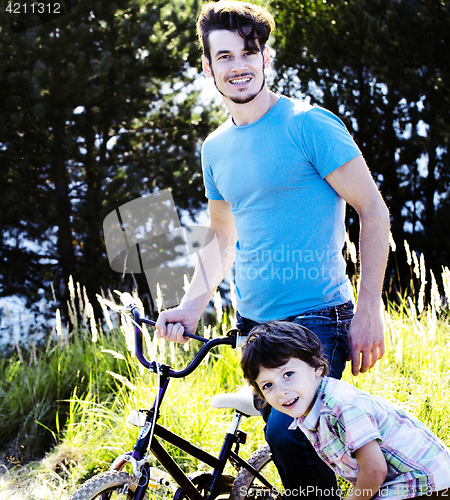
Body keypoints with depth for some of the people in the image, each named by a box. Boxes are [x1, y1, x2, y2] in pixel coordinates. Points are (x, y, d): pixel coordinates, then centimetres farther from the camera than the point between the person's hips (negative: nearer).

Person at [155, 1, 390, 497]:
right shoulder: (215, 148, 11)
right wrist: (191, 305, 3)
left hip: (316, 317, -6)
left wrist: (369, 310, -14)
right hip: (253, 322, 6)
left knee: (286, 433, -24)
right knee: (285, 440, 11)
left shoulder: (309, 124, -8)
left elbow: (373, 210, -8)